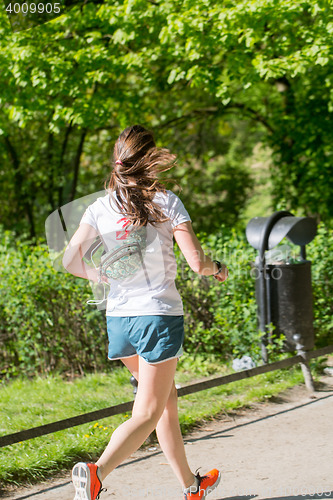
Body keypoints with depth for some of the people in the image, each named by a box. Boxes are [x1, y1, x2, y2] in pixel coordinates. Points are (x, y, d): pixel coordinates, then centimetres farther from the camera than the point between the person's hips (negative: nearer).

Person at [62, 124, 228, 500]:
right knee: (147, 415, -1)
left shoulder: (99, 208, 2)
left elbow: (70, 261, -4)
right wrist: (217, 269, 11)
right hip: (159, 314, -5)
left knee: (167, 402, 21)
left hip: (118, 316, 5)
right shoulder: (166, 202, -8)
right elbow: (196, 261, -12)